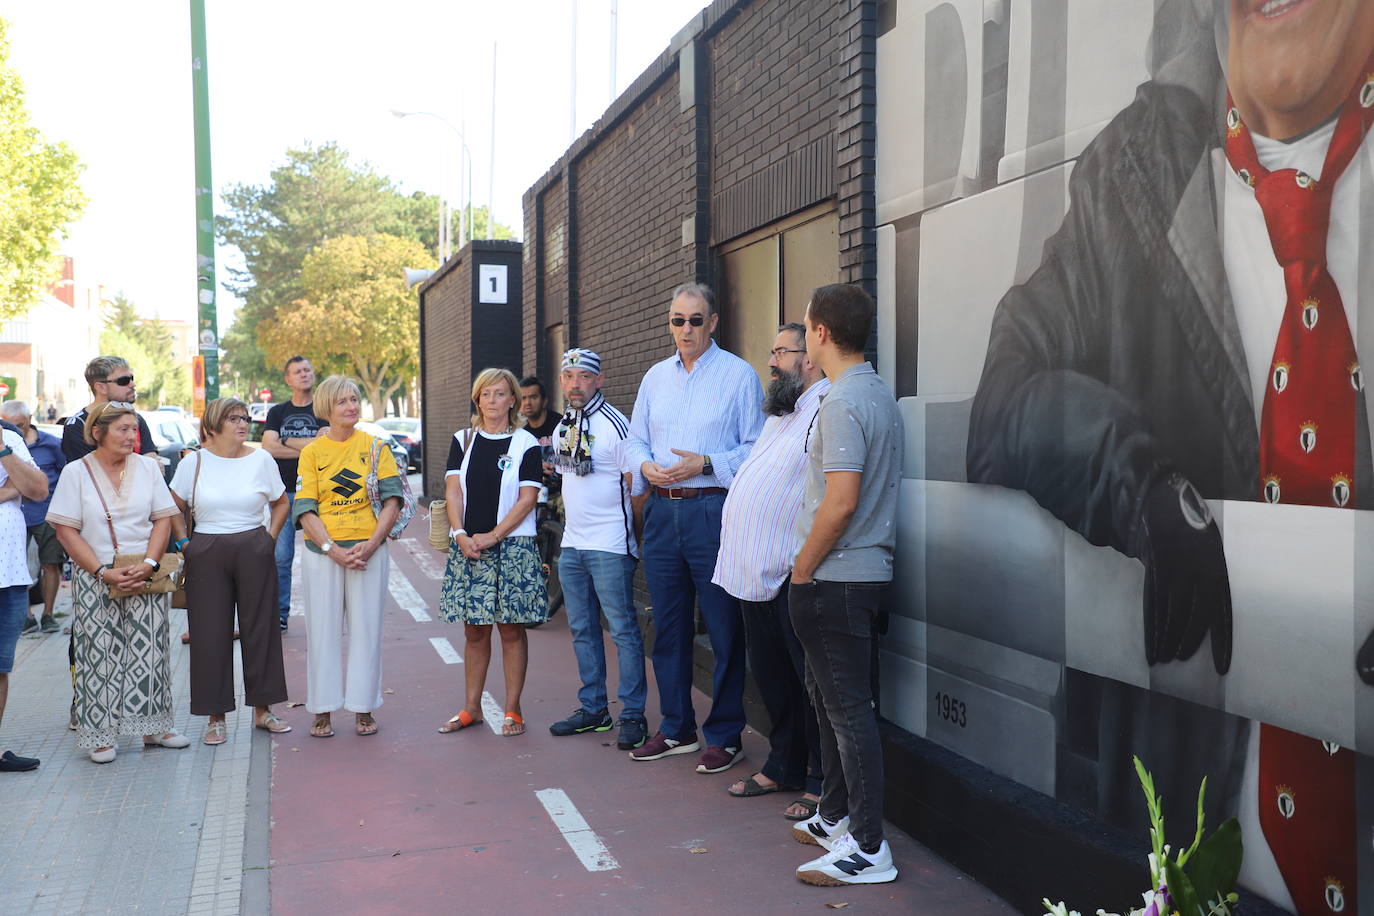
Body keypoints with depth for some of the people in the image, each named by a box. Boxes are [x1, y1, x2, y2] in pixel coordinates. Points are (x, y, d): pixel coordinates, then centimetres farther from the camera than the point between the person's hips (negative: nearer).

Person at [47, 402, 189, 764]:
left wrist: (149, 563, -11)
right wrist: (104, 572, -14)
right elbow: (66, 531, -5)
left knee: (149, 652, 3)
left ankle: (153, 727, 14)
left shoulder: (147, 467, 6)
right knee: (99, 654, -1)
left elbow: (163, 519, 4)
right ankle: (101, 735, 8)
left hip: (147, 577, 2)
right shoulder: (76, 472, -1)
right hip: (95, 580, -2)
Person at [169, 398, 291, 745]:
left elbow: (281, 503, 14)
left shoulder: (261, 460, 3)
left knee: (260, 629, 5)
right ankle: (216, 717, 11)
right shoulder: (194, 462, 0)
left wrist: (270, 538, 5)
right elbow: (174, 508, 9)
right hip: (207, 556, -1)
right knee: (210, 634, 1)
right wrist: (184, 543, 3)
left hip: (254, 553, 1)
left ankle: (262, 709, 18)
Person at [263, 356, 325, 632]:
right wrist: (307, 448, -6)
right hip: (282, 493, 2)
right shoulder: (277, 412, 14)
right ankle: (279, 615, 9)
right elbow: (268, 448, 0)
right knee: (280, 557, 0)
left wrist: (286, 441, -2)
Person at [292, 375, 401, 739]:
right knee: (322, 630, 4)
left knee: (366, 628, 3)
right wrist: (333, 549, -13)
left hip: (368, 550, 0)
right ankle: (322, 711, 13)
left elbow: (392, 499, 1)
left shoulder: (374, 446, 5)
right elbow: (304, 509, -1)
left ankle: (363, 708, 13)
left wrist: (371, 544, -12)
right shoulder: (312, 452, 5)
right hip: (322, 552, 0)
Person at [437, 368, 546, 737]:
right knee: (474, 630, 9)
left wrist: (492, 536, -13)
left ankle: (513, 710, 9)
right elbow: (453, 492, 5)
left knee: (511, 629, 1)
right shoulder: (463, 441, 11)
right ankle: (471, 708, 18)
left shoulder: (526, 444, 0)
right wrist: (460, 534, -10)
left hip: (512, 546, -3)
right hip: (467, 547, 3)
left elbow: (527, 499, -6)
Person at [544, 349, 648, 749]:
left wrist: (638, 532, -10)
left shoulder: (613, 425, -11)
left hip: (609, 546, -8)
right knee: (582, 629, 13)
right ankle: (593, 709, 24)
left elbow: (637, 485, -11)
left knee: (623, 629, -2)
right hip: (571, 544, 8)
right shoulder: (562, 428, 12)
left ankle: (633, 715, 6)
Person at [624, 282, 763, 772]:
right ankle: (676, 729, 25)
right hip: (662, 510, 6)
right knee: (668, 625, 12)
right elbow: (636, 440, 19)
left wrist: (704, 465, -17)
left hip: (713, 510, -5)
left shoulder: (738, 374, -2)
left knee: (724, 628, 0)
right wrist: (646, 465, -3)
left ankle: (725, 736, 12)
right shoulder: (655, 376, 14)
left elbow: (756, 449, -6)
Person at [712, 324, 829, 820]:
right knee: (770, 673, 18)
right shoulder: (781, 412, 20)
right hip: (756, 572, 10)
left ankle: (821, 784, 11)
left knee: (811, 679, 0)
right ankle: (783, 766, 31)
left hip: (794, 575, -10)